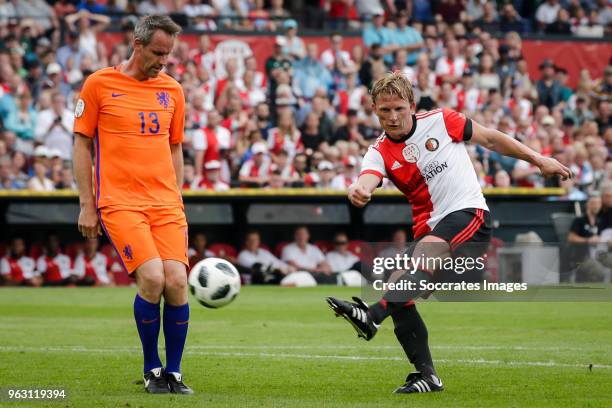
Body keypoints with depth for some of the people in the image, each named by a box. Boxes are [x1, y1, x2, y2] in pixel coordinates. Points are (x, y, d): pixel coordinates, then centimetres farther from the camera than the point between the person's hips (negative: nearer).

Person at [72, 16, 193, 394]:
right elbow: (82, 143, 4)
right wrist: (87, 204, 0)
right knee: (152, 278, -20)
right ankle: (153, 370, -1)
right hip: (119, 203, -4)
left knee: (177, 281, -11)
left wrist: (176, 201, 14)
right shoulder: (99, 84, 0)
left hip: (166, 204, 4)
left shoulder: (172, 90, 12)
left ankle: (174, 373, 5)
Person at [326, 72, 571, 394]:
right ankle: (426, 376, -1)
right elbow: (367, 180, -19)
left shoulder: (440, 121, 0)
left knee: (427, 249, -33)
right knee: (397, 288, -11)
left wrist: (537, 159, 13)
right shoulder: (380, 152, 3)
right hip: (429, 229, 5)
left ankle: (371, 317, -52)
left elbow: (489, 138, 12)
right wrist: (358, 191, -44)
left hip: (468, 213, -5)